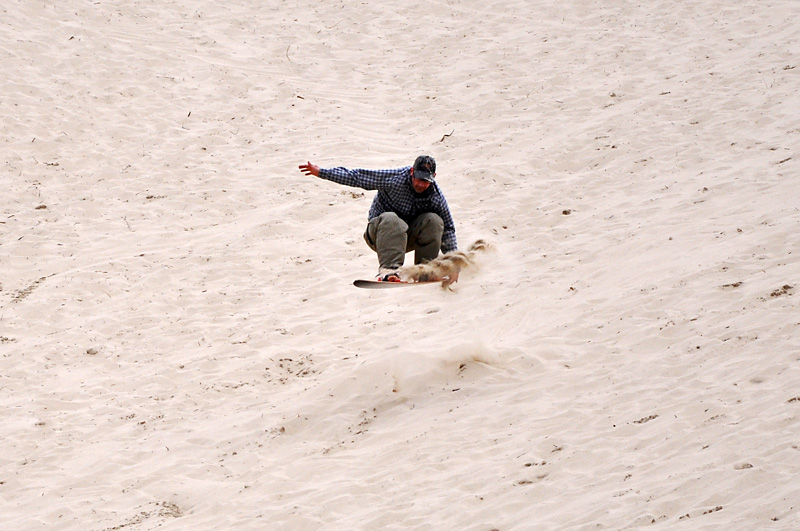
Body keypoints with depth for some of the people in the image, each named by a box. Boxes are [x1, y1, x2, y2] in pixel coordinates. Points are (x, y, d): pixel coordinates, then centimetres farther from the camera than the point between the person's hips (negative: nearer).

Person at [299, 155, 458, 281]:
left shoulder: (436, 196, -10)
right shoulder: (395, 178, -18)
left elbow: (448, 229, -2)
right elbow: (357, 177, -11)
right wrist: (321, 172, -10)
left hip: (408, 237, 3)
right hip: (379, 232, -3)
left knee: (434, 220, -24)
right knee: (390, 220, -38)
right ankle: (388, 270, -52)